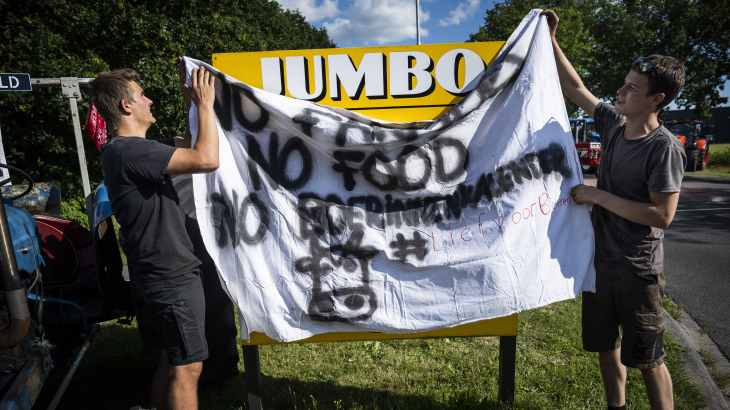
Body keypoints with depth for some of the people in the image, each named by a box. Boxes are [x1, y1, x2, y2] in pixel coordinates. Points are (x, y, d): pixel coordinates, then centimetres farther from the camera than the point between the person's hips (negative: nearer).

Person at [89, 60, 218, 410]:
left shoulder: (123, 150, 12)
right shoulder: (131, 150, -21)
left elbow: (188, 143, 19)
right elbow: (207, 159, -30)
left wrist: (193, 102, 10)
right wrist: (205, 104, -17)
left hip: (162, 273, 10)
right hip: (172, 276, -10)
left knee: (172, 360, 23)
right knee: (186, 367, 1)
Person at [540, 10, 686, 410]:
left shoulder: (664, 148, -18)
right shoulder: (614, 125, 1)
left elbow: (661, 215, -21)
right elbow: (574, 87, 11)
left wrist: (597, 196, -19)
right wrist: (550, 39, 10)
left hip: (638, 270, -7)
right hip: (601, 260, 7)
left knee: (647, 359, 7)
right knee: (606, 346, 19)